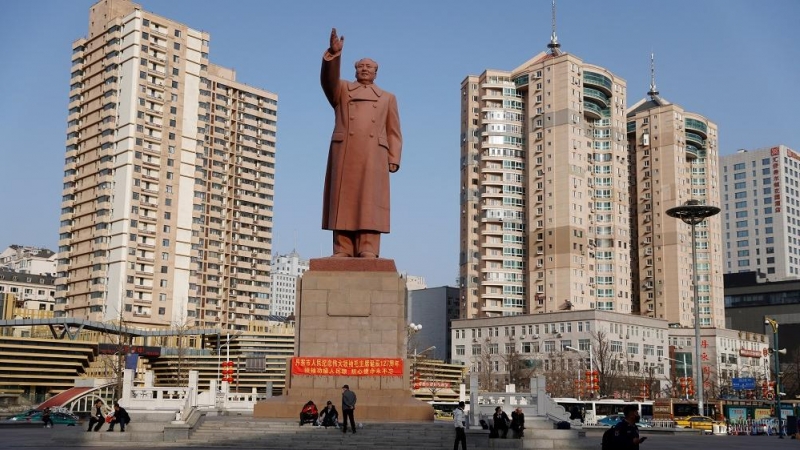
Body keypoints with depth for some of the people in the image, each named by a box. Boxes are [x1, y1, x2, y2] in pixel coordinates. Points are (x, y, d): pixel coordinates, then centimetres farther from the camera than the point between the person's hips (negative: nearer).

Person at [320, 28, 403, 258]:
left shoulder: (387, 98, 23)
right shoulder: (342, 90, 22)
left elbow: (393, 132, 15)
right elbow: (328, 78, -1)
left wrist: (393, 159, 2)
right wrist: (334, 53, -18)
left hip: (373, 155, 0)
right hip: (344, 152, 0)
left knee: (369, 203, -9)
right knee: (343, 201, -7)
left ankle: (368, 252, -15)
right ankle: (342, 252, -9)